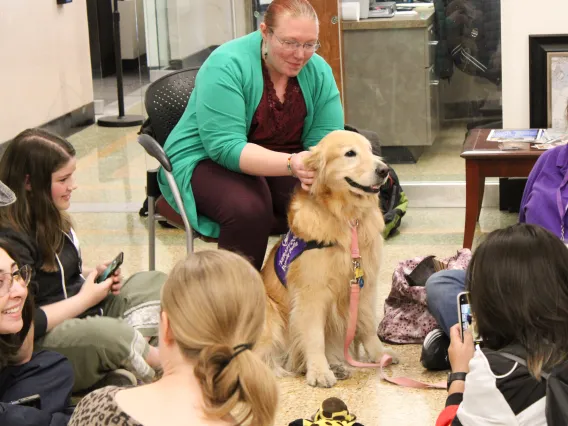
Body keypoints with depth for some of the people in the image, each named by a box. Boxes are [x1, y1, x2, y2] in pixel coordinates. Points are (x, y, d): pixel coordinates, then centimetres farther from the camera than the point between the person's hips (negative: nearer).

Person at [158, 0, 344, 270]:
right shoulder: (227, 66, -21)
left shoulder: (318, 71, -5)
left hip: (280, 163, 5)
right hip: (206, 161, -5)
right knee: (248, 208, -35)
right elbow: (226, 147, -28)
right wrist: (290, 164, -43)